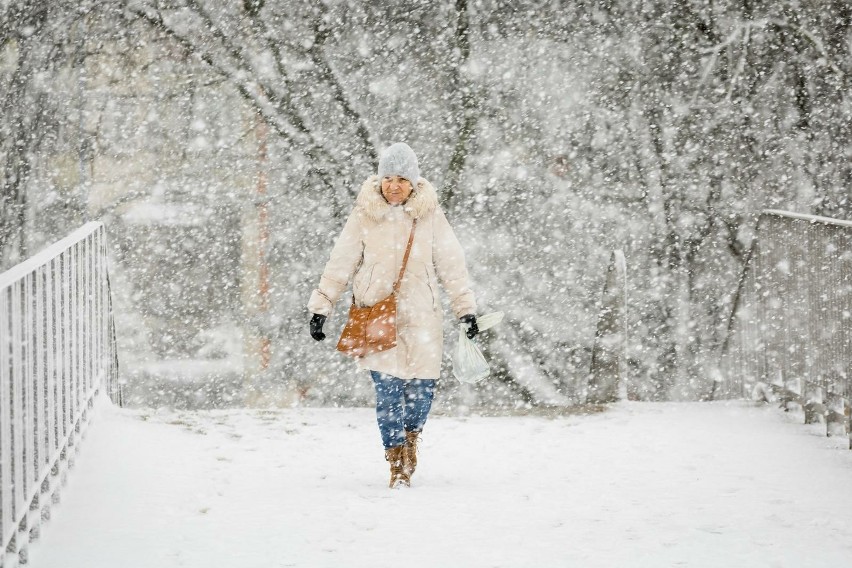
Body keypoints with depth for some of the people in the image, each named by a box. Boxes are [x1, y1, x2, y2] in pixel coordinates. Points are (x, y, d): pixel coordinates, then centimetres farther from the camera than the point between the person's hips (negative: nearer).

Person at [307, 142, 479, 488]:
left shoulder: (430, 215, 1)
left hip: (420, 314, 1)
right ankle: (397, 463, 6)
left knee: (422, 387, -2)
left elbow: (451, 264, 6)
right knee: (388, 390, -7)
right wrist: (320, 307, 1)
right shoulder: (365, 215, -1)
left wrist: (466, 308, 4)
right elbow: (340, 264, 3)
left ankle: (411, 436, 29)